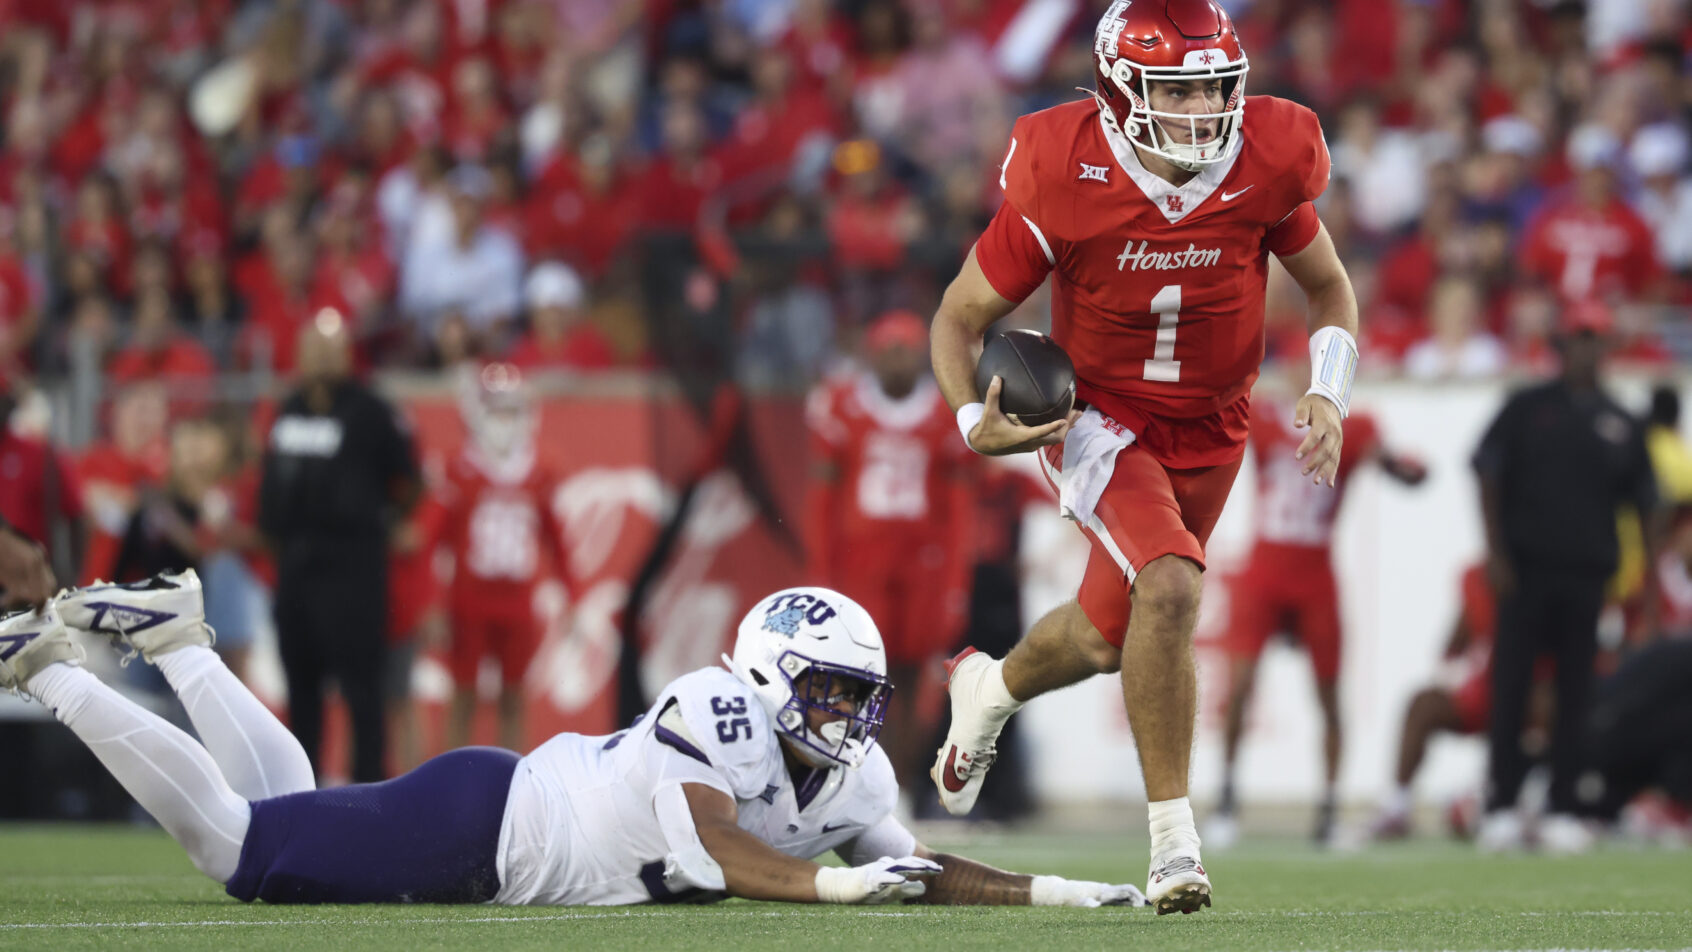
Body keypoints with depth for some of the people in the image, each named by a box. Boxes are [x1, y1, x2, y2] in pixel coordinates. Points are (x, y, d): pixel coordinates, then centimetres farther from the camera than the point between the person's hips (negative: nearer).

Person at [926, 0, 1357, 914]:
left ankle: (990, 688, 52)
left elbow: (1329, 288, 3)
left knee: (1106, 639, 16)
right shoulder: (1064, 184, -23)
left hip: (1207, 430, 4)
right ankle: (1172, 839, -19)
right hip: (1099, 419, -4)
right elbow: (961, 316, -10)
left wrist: (1329, 393, -14)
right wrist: (975, 421, -27)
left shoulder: (1264, 167, -16)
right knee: (1170, 586, -29)